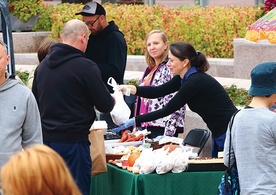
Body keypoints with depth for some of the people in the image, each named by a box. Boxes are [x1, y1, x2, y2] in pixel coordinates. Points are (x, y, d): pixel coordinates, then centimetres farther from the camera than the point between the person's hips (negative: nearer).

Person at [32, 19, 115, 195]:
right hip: (73, 140, -7)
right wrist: (112, 100, 13)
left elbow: (35, 101, 18)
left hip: (46, 139, 7)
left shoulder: (43, 65, 8)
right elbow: (105, 105, -8)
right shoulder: (85, 67, -13)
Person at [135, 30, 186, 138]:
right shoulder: (149, 70, 16)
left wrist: (168, 133, -20)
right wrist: (136, 127, 18)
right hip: (145, 127, 8)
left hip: (161, 129, -8)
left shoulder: (170, 69, -10)